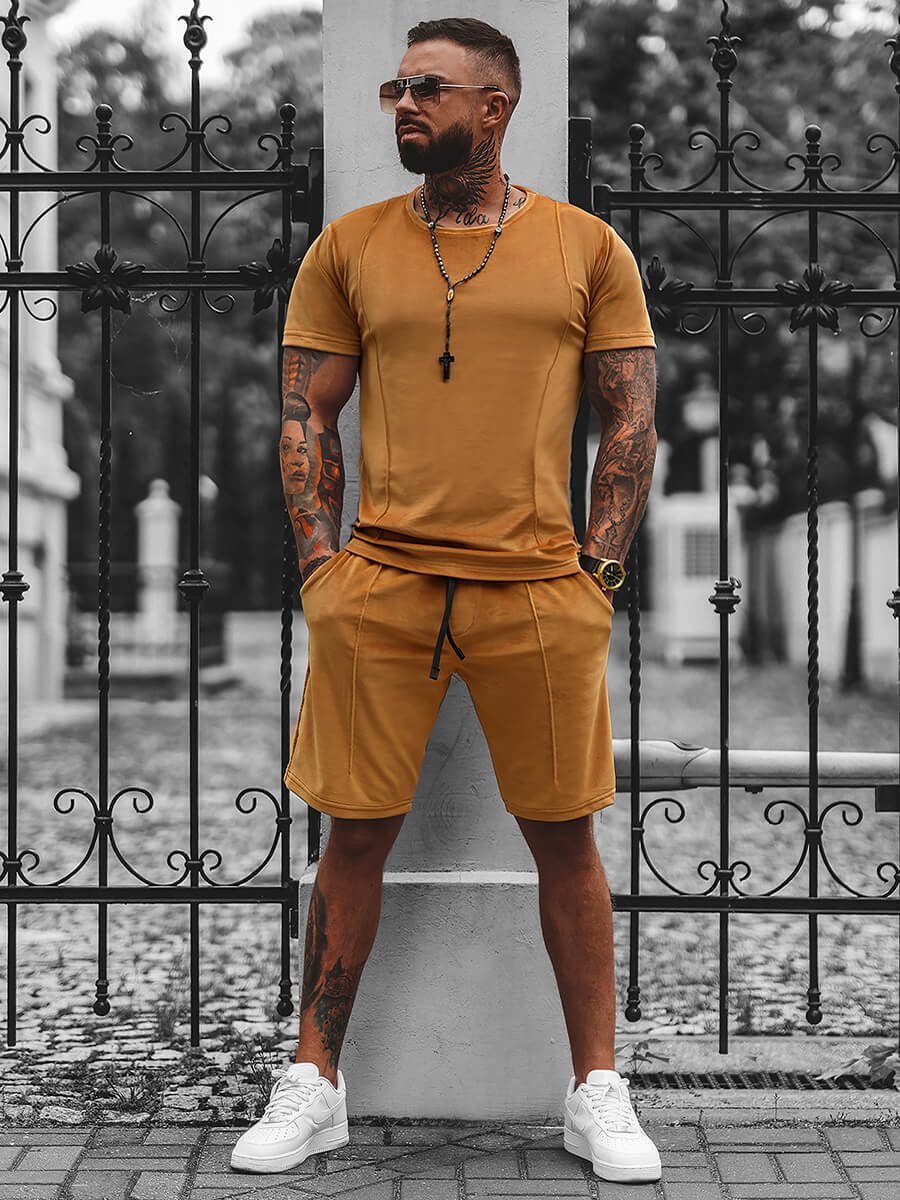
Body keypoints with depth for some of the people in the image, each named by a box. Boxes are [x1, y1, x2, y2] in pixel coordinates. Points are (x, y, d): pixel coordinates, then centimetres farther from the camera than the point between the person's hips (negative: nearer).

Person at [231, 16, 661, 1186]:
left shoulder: (586, 247, 7)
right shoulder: (349, 246, 9)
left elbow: (631, 419, 7)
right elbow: (306, 416, 9)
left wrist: (597, 571, -1)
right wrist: (320, 565, -1)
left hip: (540, 588, 0)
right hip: (377, 586, 1)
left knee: (565, 834, 4)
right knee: (357, 829, 4)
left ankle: (598, 1091, 16)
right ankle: (314, 1085, 16)